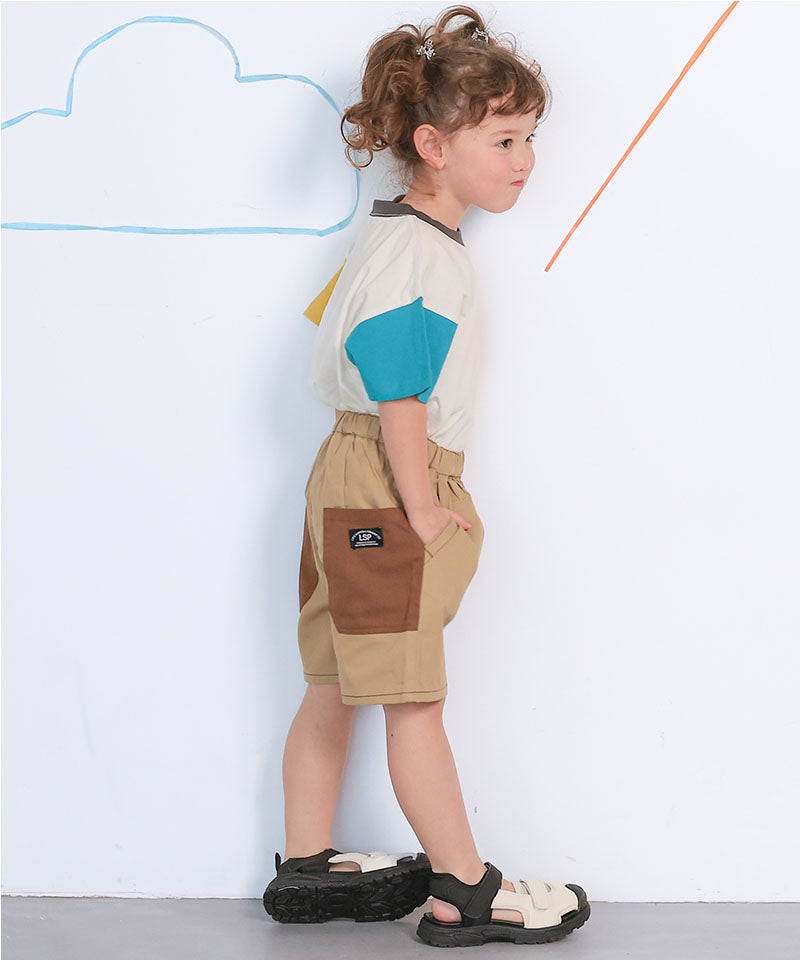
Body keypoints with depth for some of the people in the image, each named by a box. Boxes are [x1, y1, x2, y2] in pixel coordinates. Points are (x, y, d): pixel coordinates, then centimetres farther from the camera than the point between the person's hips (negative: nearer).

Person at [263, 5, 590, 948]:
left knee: (335, 687, 15)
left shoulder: (402, 236, 13)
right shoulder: (416, 254, -20)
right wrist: (424, 509, -20)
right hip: (385, 490, -11)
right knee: (413, 700, -3)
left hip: (354, 484, 11)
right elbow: (398, 395, -24)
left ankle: (304, 869, 25)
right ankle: (465, 893, 5)